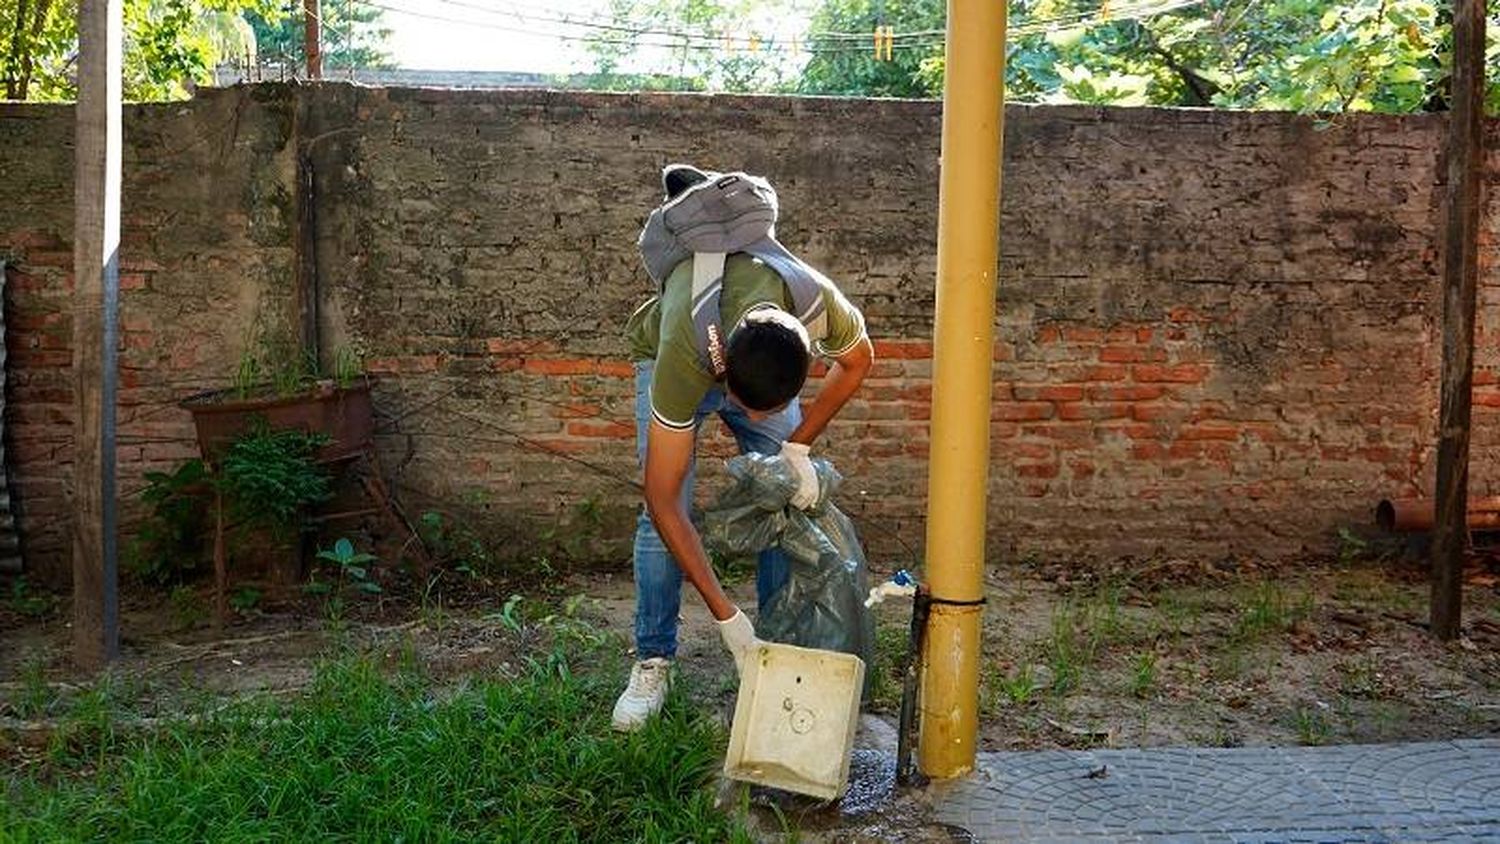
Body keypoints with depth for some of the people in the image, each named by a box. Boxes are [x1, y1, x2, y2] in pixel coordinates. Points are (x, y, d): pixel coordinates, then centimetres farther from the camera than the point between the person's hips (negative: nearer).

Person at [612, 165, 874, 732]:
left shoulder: (818, 302, -41)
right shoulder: (681, 355, -46)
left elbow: (857, 360, -13)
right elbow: (663, 500, -39)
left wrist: (798, 447, -24)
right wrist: (726, 616, -39)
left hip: (767, 363, 3)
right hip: (665, 354, -2)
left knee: (787, 505, -8)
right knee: (661, 517, -14)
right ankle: (653, 663, 0)